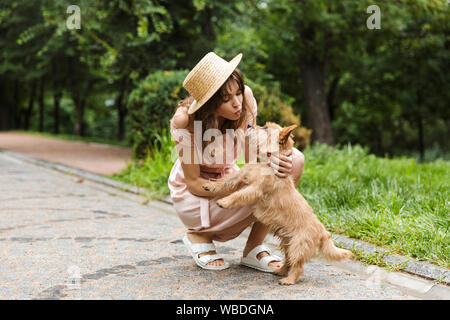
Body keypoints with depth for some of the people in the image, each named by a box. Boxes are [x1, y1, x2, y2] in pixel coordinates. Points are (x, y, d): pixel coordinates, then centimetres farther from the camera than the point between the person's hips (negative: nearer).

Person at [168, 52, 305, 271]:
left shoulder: (244, 98, -18)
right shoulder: (184, 121, -29)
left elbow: (252, 159, -12)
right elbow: (193, 182, -21)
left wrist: (274, 161, -36)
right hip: (192, 195, -5)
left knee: (295, 159, -19)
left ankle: (253, 250, -10)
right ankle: (199, 235, -3)